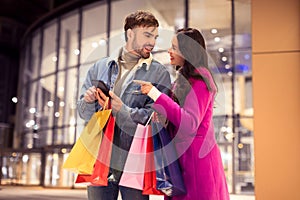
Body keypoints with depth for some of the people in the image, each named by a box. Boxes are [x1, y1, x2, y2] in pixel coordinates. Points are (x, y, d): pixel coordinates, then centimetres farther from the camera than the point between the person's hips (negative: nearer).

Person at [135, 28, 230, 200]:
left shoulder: (199, 80, -12)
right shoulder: (183, 79, 16)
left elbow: (189, 123, -23)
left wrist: (156, 94, -23)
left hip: (196, 155, -9)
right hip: (182, 154, 9)